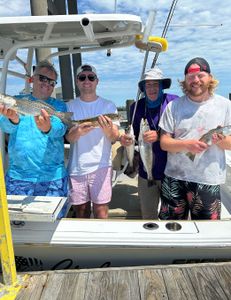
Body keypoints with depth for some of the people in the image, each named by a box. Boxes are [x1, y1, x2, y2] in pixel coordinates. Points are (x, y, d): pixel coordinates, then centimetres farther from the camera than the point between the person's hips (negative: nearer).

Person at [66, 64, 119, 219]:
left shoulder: (109, 105, 4)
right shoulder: (70, 106, 7)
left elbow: (114, 138, -2)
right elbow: (68, 137, -1)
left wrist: (108, 130, -25)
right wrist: (77, 132, -24)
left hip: (101, 166, -1)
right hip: (76, 167, 2)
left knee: (101, 212, -1)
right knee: (81, 213, 12)